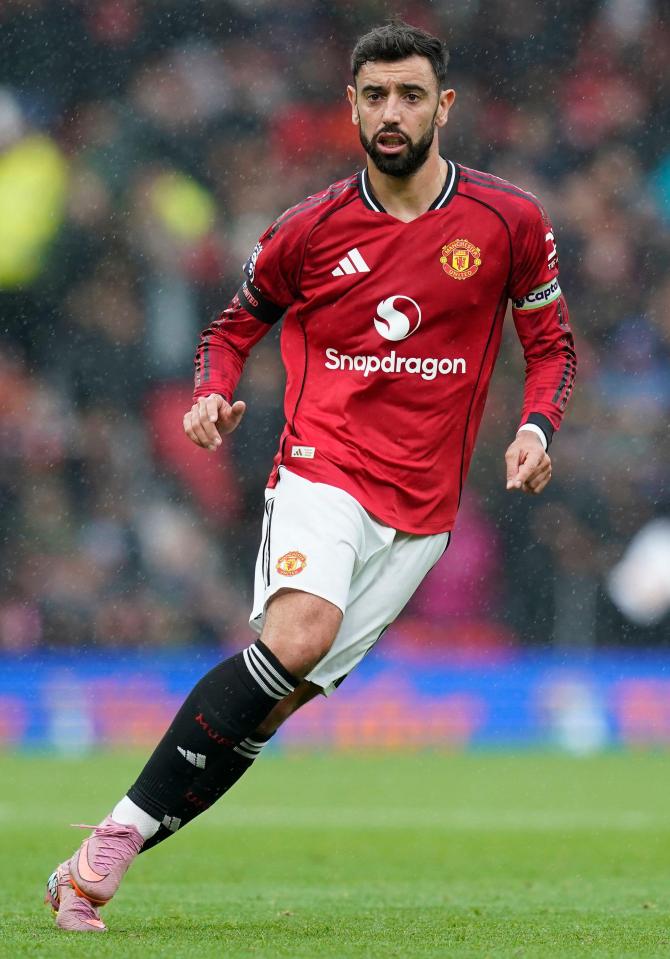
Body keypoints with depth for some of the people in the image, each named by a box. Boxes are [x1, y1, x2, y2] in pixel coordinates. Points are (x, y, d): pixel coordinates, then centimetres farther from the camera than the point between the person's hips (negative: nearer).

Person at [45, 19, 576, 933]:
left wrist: (535, 428, -6)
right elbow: (236, 322, 18)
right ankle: (116, 835, -22)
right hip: (323, 469, -2)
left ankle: (91, 873, 0)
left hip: (421, 511, 2)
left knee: (280, 697, -5)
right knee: (298, 636, -30)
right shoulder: (311, 230, 2)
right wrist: (213, 395, -3)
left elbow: (551, 342, 13)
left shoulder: (510, 221, 2)